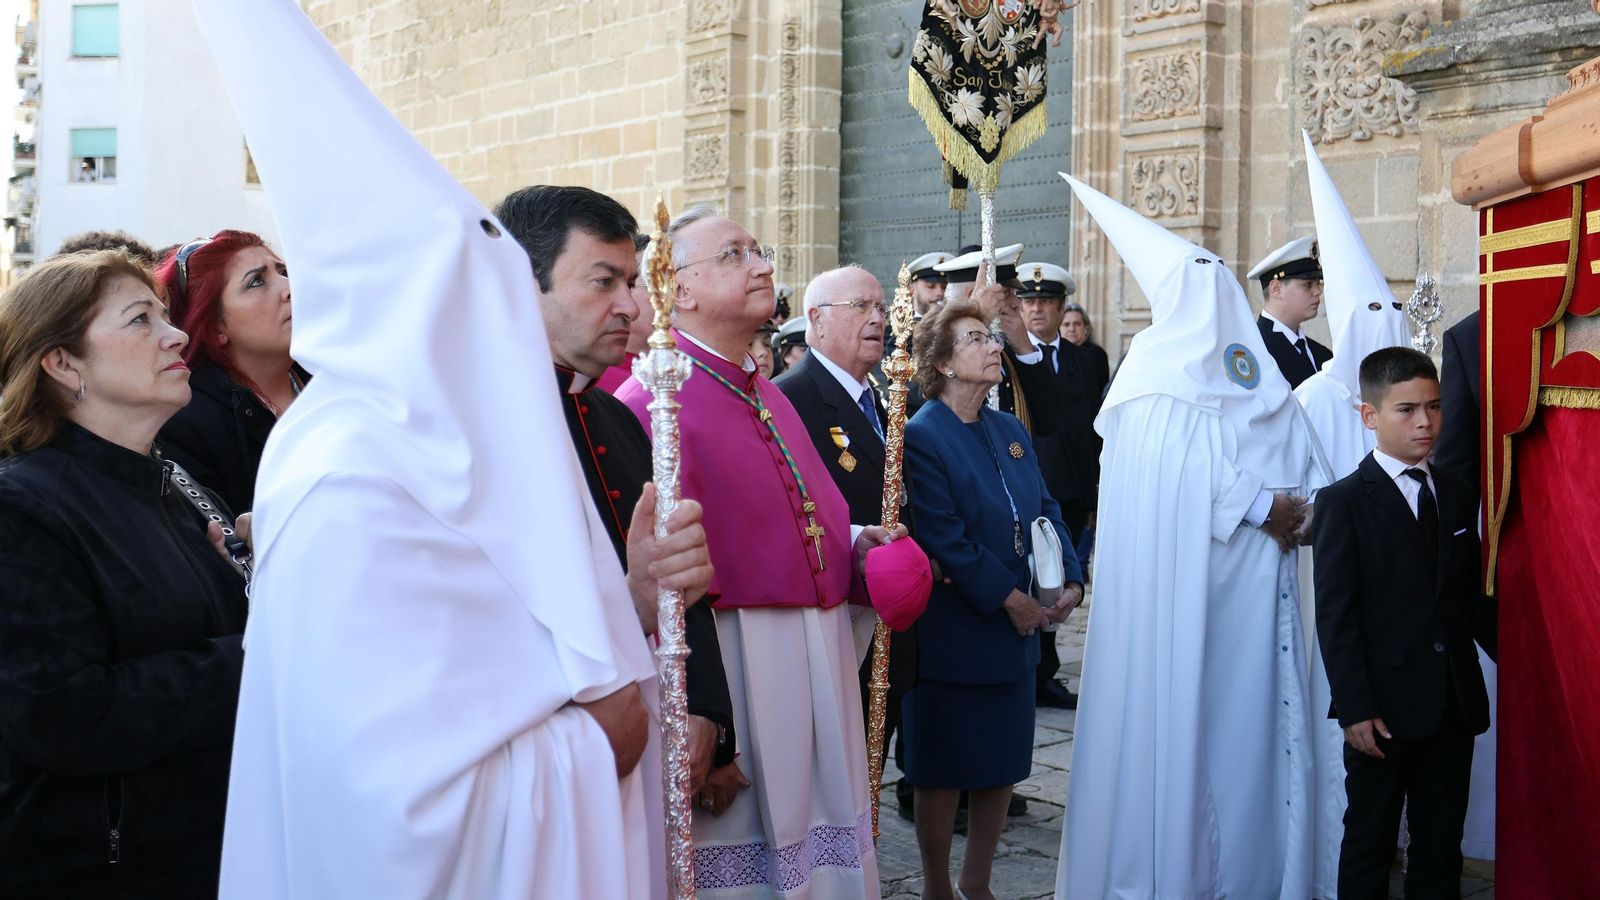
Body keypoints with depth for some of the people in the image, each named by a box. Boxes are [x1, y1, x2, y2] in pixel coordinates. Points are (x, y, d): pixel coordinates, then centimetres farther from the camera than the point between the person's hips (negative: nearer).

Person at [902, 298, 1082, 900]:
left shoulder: (1010, 430, 10)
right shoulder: (920, 436, -13)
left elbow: (1046, 511, 9)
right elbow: (945, 538, -19)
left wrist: (1070, 581, -5)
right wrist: (1008, 597, -18)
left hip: (1017, 630, 7)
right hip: (953, 634, -7)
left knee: (1001, 765, 14)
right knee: (944, 771, 5)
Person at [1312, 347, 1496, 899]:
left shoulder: (1458, 496, 11)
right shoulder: (1344, 501, -6)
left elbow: (1475, 600, 14)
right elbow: (1334, 614, -11)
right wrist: (1354, 708, -16)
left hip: (1455, 705, 5)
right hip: (1385, 708, -5)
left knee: (1441, 847, 12)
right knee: (1370, 844, 6)